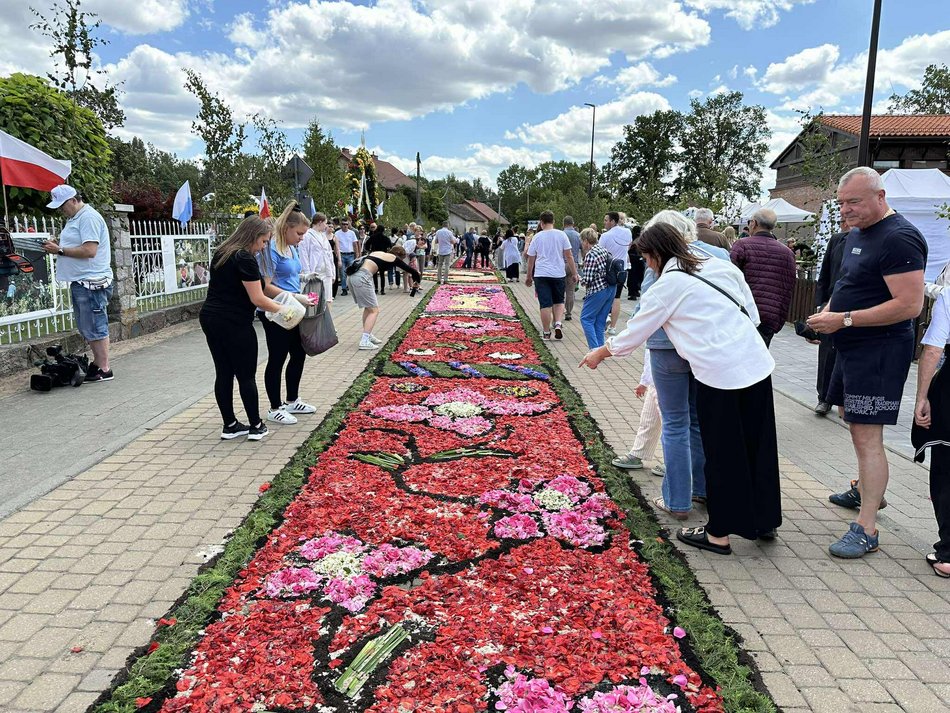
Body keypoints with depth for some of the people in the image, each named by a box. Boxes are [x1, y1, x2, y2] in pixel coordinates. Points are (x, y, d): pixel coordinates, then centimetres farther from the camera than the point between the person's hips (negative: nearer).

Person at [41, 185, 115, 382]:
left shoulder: (89, 217, -13)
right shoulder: (75, 218, 19)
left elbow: (89, 250, -21)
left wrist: (60, 250, -14)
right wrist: (57, 246, 8)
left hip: (91, 282, -10)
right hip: (80, 281, 10)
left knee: (95, 327, -6)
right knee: (86, 328, 13)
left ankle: (104, 369, 0)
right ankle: (97, 363, 22)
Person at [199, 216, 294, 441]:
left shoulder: (222, 253, 14)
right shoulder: (244, 258, -15)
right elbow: (257, 298, -16)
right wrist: (281, 309, -3)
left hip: (210, 319, 8)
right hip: (234, 324, -8)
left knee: (224, 374, 10)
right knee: (246, 375, 2)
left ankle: (230, 425, 16)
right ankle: (256, 426, 10)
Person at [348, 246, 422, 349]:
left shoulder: (378, 253, 27)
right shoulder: (393, 258, 8)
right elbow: (413, 271, 13)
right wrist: (417, 282, 33)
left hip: (353, 276, 8)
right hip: (362, 278, -8)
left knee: (368, 308, 22)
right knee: (374, 310, 0)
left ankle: (368, 335, 31)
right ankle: (364, 341, -9)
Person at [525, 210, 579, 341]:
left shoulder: (537, 237, 0)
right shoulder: (561, 235, -1)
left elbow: (531, 259, 5)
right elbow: (569, 256, -2)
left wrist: (529, 276, 15)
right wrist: (574, 273, 5)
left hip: (541, 275, -1)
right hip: (559, 274, 1)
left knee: (545, 304, 2)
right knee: (559, 301, 18)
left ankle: (546, 333, 7)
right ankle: (558, 324, -3)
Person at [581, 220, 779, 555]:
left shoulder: (666, 286, -4)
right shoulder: (720, 265, 12)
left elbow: (635, 332, 4)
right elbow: (753, 314, 13)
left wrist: (600, 353, 19)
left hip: (719, 373, -6)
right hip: (757, 363, 6)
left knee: (722, 455, 6)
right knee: (758, 446, 17)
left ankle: (719, 534, 20)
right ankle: (765, 520, 33)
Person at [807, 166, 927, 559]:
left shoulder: (899, 238, -18)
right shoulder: (855, 235, 13)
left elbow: (910, 304, -24)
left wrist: (844, 320, -23)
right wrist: (828, 311, 4)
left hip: (879, 350, -10)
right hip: (852, 348, 10)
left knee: (867, 436, -9)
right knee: (856, 424, 22)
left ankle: (866, 530, -3)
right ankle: (868, 489, 41)